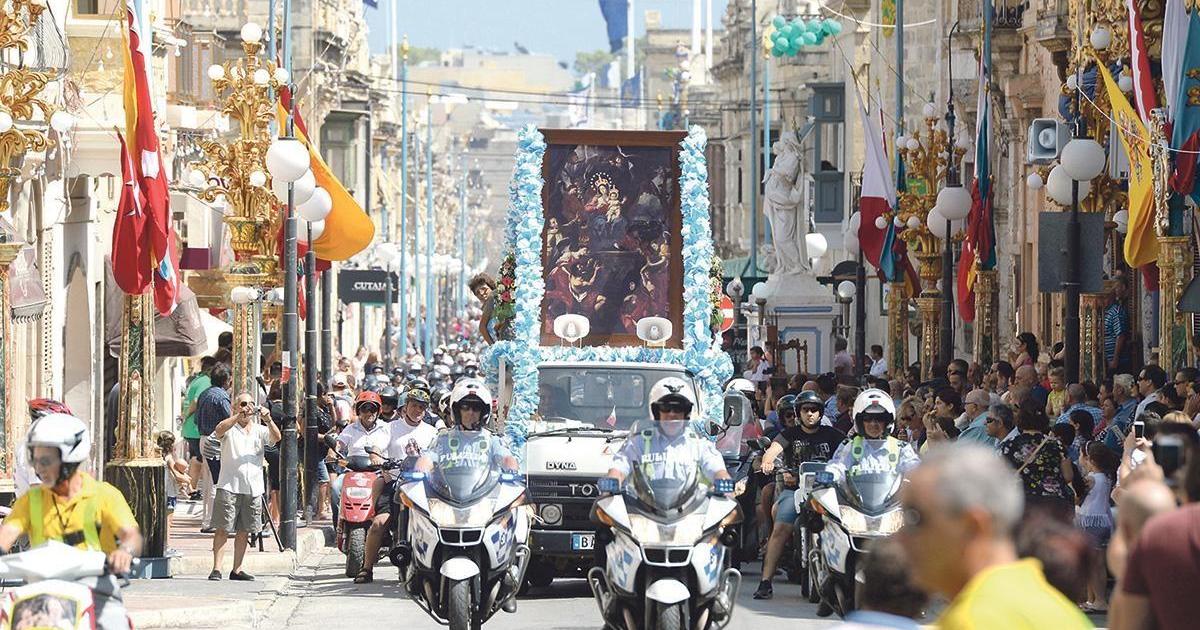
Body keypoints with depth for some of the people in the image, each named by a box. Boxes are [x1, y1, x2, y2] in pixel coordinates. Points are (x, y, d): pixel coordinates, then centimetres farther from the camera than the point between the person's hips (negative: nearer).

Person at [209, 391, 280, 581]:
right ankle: (216, 569, -6)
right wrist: (239, 415, -30)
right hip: (229, 486, -4)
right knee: (223, 529, -6)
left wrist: (268, 420, -25)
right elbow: (219, 430, -20)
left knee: (244, 531, 8)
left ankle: (237, 569, 15)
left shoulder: (260, 430, 11)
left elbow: (276, 438, -7)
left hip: (253, 488, 4)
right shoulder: (230, 428, 2)